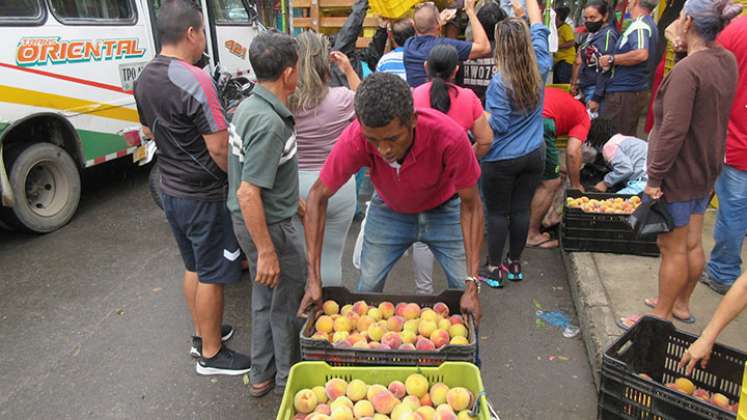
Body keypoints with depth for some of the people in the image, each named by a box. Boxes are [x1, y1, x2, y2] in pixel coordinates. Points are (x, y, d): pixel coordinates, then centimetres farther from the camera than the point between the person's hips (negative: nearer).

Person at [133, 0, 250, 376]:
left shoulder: (145, 78, 4)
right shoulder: (194, 80, -23)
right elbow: (219, 148, -23)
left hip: (170, 188, 9)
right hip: (202, 195, -8)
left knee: (193, 267, 21)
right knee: (212, 275, 5)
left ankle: (202, 333, 38)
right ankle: (211, 354, 20)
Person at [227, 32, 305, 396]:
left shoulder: (249, 106, 4)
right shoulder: (269, 123, -27)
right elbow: (248, 193, -29)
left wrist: (291, 200, 25)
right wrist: (267, 251, -24)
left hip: (251, 220, 10)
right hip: (269, 225, -10)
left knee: (265, 297, 23)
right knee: (288, 304, 10)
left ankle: (262, 375, 39)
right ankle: (289, 378, 32)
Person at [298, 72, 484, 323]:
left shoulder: (449, 137, -38)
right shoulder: (354, 140, -35)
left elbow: (470, 204, -24)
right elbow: (318, 197, -20)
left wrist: (472, 283, -28)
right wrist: (314, 278, -24)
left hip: (443, 210, 0)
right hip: (389, 210, 1)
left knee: (464, 293, 0)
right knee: (367, 289, 2)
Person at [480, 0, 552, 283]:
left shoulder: (500, 82, -17)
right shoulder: (540, 69, -1)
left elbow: (498, 125, -15)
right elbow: (539, 30, 14)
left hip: (501, 160, -5)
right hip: (534, 155, 5)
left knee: (497, 213, 7)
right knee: (521, 210, 13)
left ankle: (495, 268, 17)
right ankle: (514, 264, 27)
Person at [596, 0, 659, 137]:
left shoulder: (639, 25, -15)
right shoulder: (650, 24, 18)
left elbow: (641, 54, -31)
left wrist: (611, 59, -19)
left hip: (624, 93, -10)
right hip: (636, 90, 10)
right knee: (627, 139, 14)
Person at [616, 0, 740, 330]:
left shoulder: (687, 70, -25)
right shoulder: (728, 61, 3)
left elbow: (673, 131, -26)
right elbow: (716, 118, 12)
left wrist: (654, 176, -21)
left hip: (679, 175, -9)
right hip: (706, 169, 9)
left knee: (673, 248, 5)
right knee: (693, 243, 19)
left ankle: (663, 314, 21)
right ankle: (681, 304, 37)